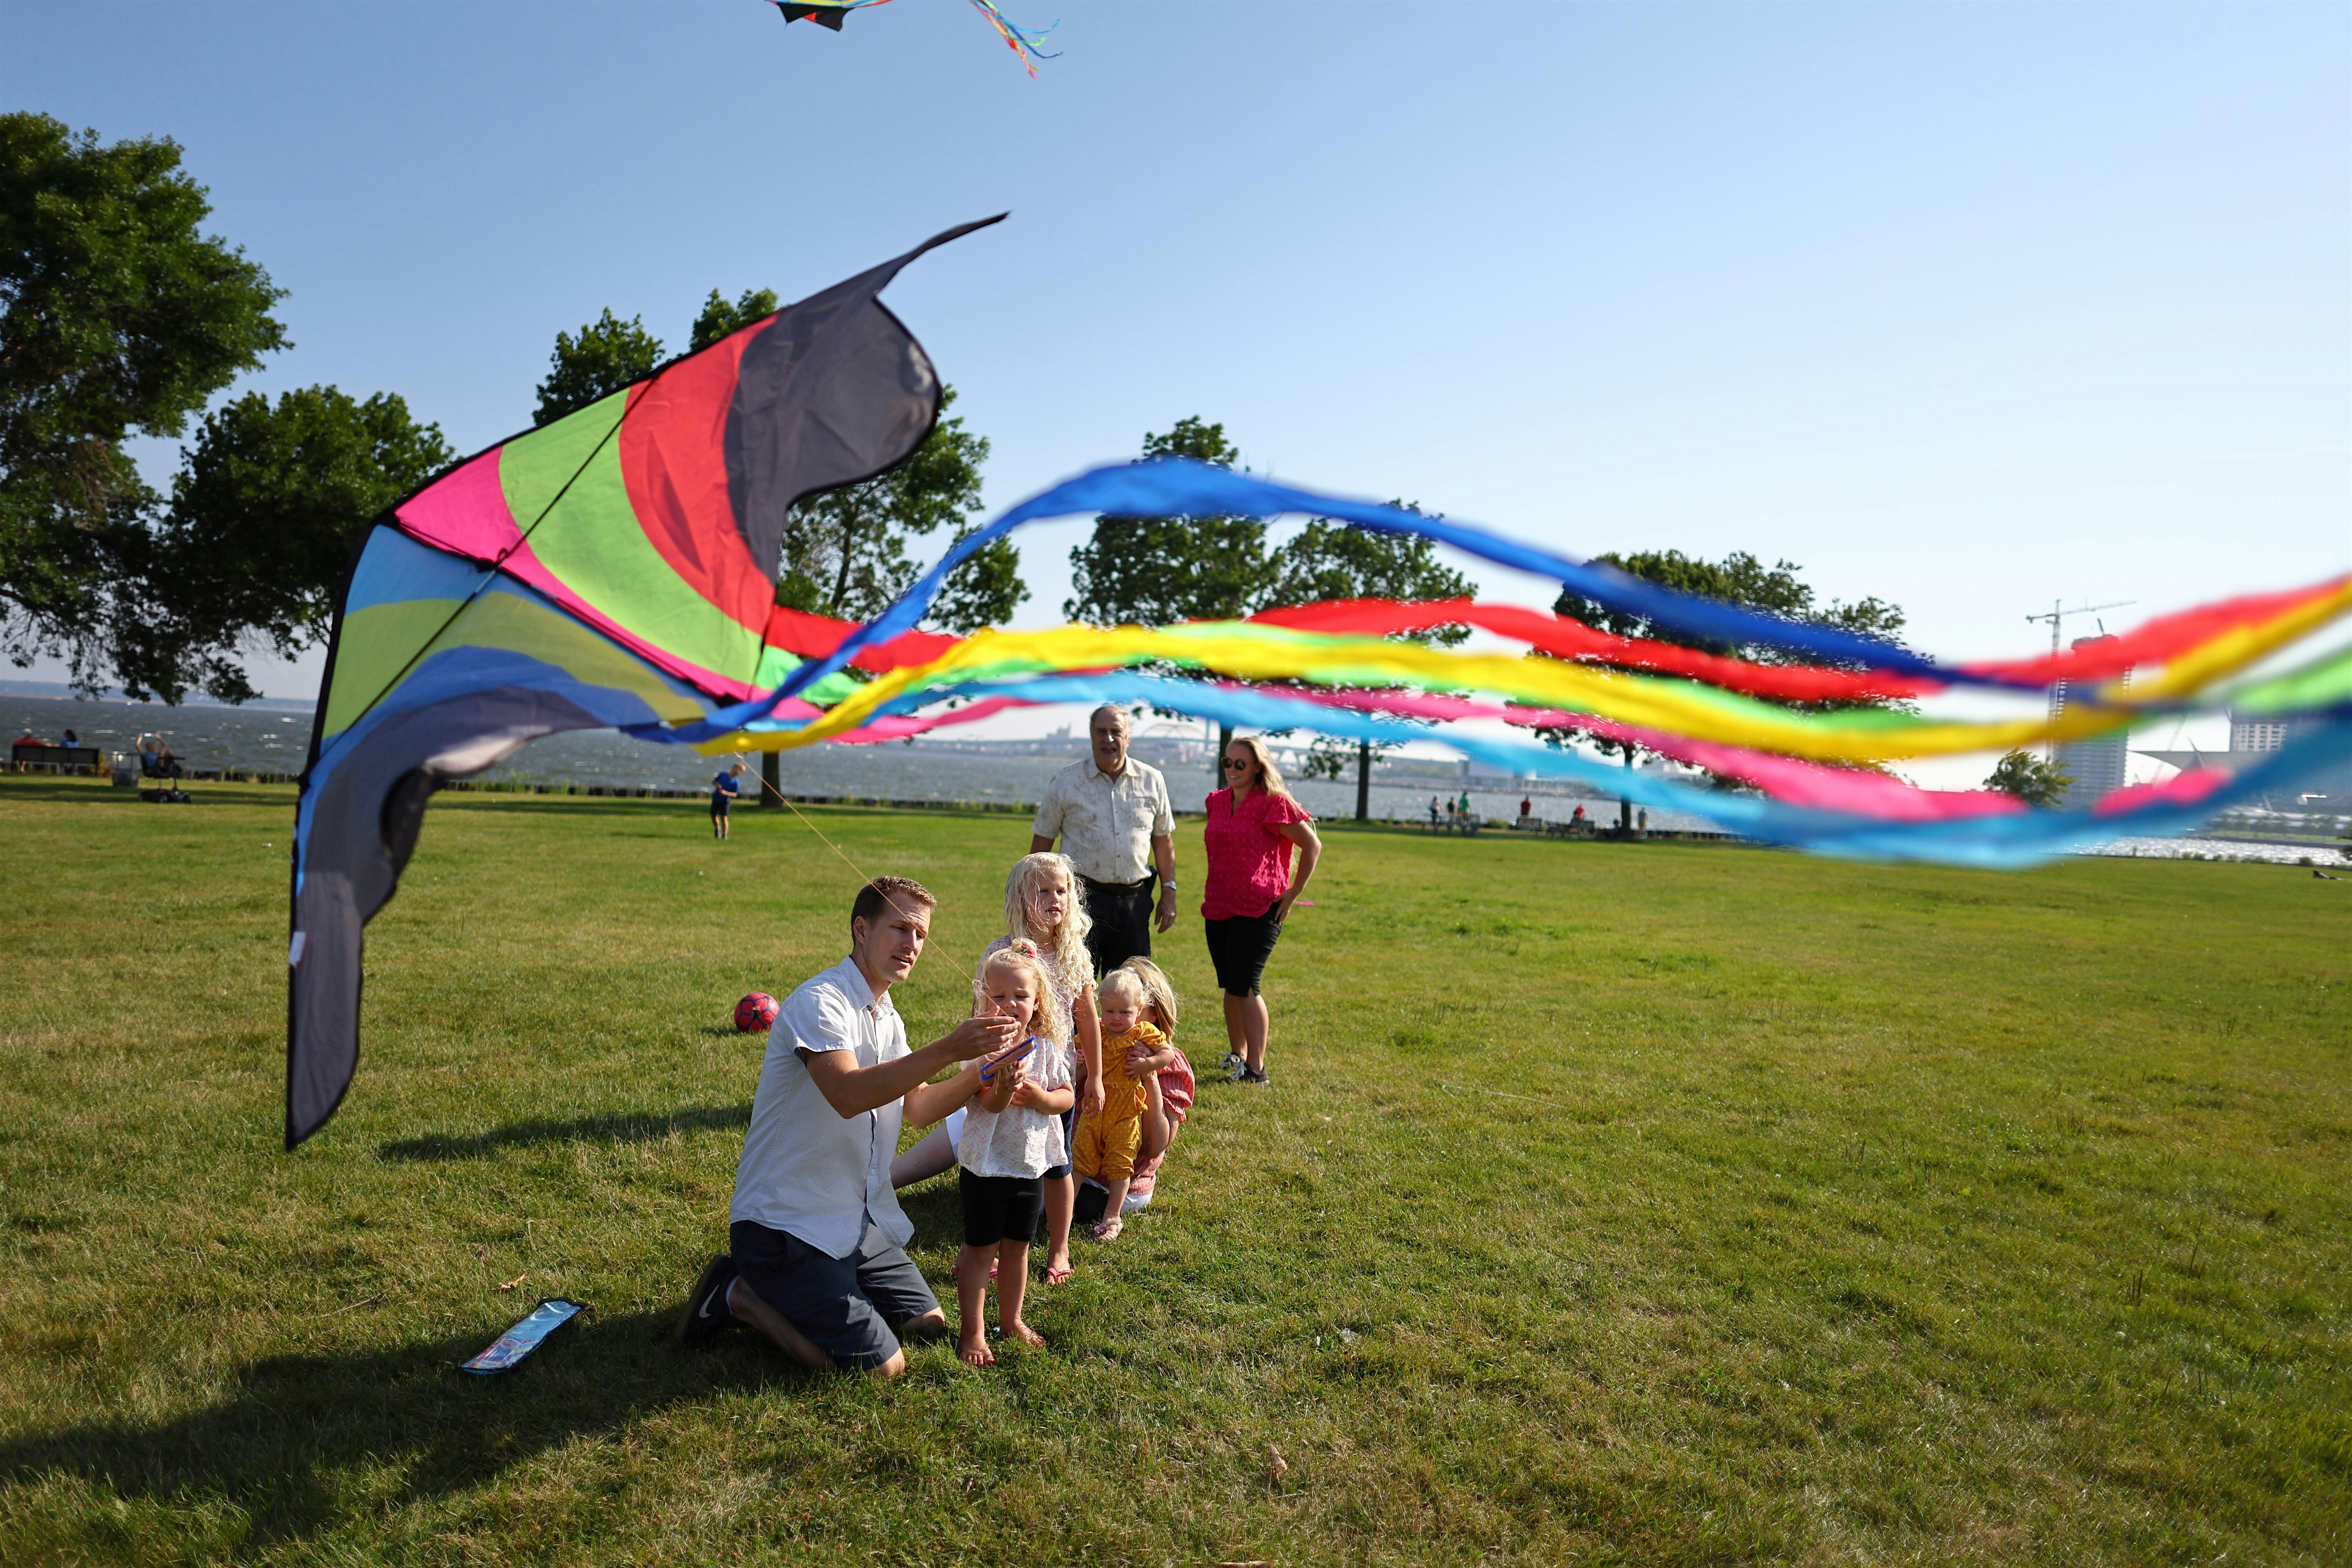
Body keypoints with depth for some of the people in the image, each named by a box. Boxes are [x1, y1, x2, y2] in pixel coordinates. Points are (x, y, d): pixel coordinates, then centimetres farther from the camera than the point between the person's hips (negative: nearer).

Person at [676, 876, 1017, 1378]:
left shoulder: (887, 1019, 12)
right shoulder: (820, 1002, -19)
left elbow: (917, 1105, 8)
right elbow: (849, 1094, -35)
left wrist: (983, 1068, -8)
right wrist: (947, 1049, -39)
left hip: (857, 1219, 9)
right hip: (786, 1223, -9)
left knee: (929, 1323, 9)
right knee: (882, 1365, -14)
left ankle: (789, 1292, 19)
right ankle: (743, 1297, 3)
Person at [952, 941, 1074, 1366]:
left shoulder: (1047, 1047, -2)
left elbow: (1067, 1098, 0)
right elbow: (987, 1105, -24)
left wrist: (1037, 1095, -19)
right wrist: (1003, 1088, -44)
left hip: (1031, 1165, 4)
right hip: (987, 1166, -4)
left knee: (1017, 1247, 18)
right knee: (979, 1249, 7)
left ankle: (1011, 1319, 36)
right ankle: (972, 1331, 20)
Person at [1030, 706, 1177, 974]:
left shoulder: (1152, 781, 7)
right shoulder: (1066, 781, 1)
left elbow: (1163, 840, 14)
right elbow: (1041, 844, 4)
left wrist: (1169, 893, 9)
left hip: (1134, 900, 2)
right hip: (1082, 898, -2)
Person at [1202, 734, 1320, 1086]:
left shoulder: (1273, 803, -9)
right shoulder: (1218, 802, 11)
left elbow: (1313, 846, -6)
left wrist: (1294, 892, -6)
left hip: (1258, 911, -6)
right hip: (1218, 908, 6)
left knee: (1244, 986, -9)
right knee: (1230, 986, 13)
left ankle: (1256, 1069, -1)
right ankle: (1237, 1053, 28)